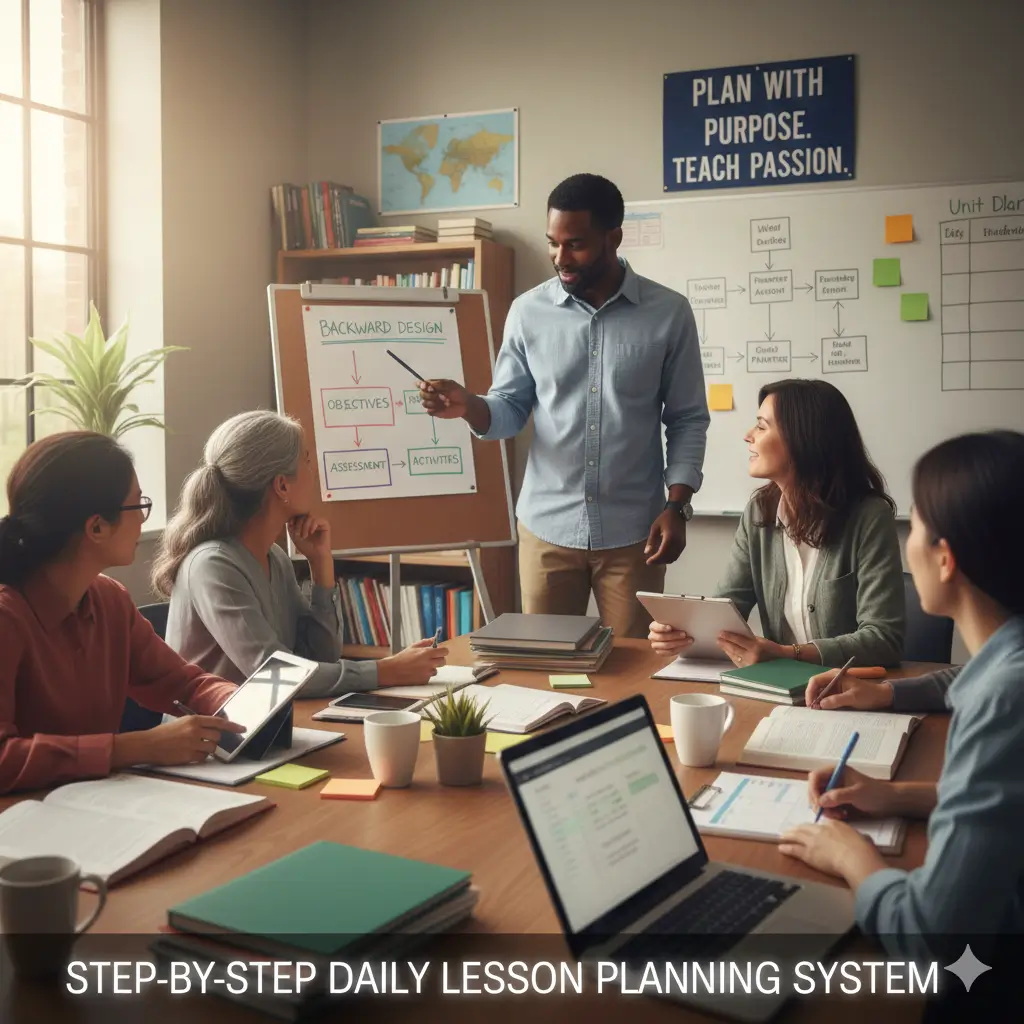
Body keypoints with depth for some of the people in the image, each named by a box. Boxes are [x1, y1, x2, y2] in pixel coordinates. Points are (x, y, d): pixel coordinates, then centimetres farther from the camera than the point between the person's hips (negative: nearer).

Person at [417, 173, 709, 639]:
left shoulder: (669, 313, -3)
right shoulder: (528, 312, 0)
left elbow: (688, 420, 0)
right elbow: (509, 411, 3)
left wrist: (676, 506, -9)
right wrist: (466, 406, -19)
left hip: (633, 532, -1)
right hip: (547, 528, 1)